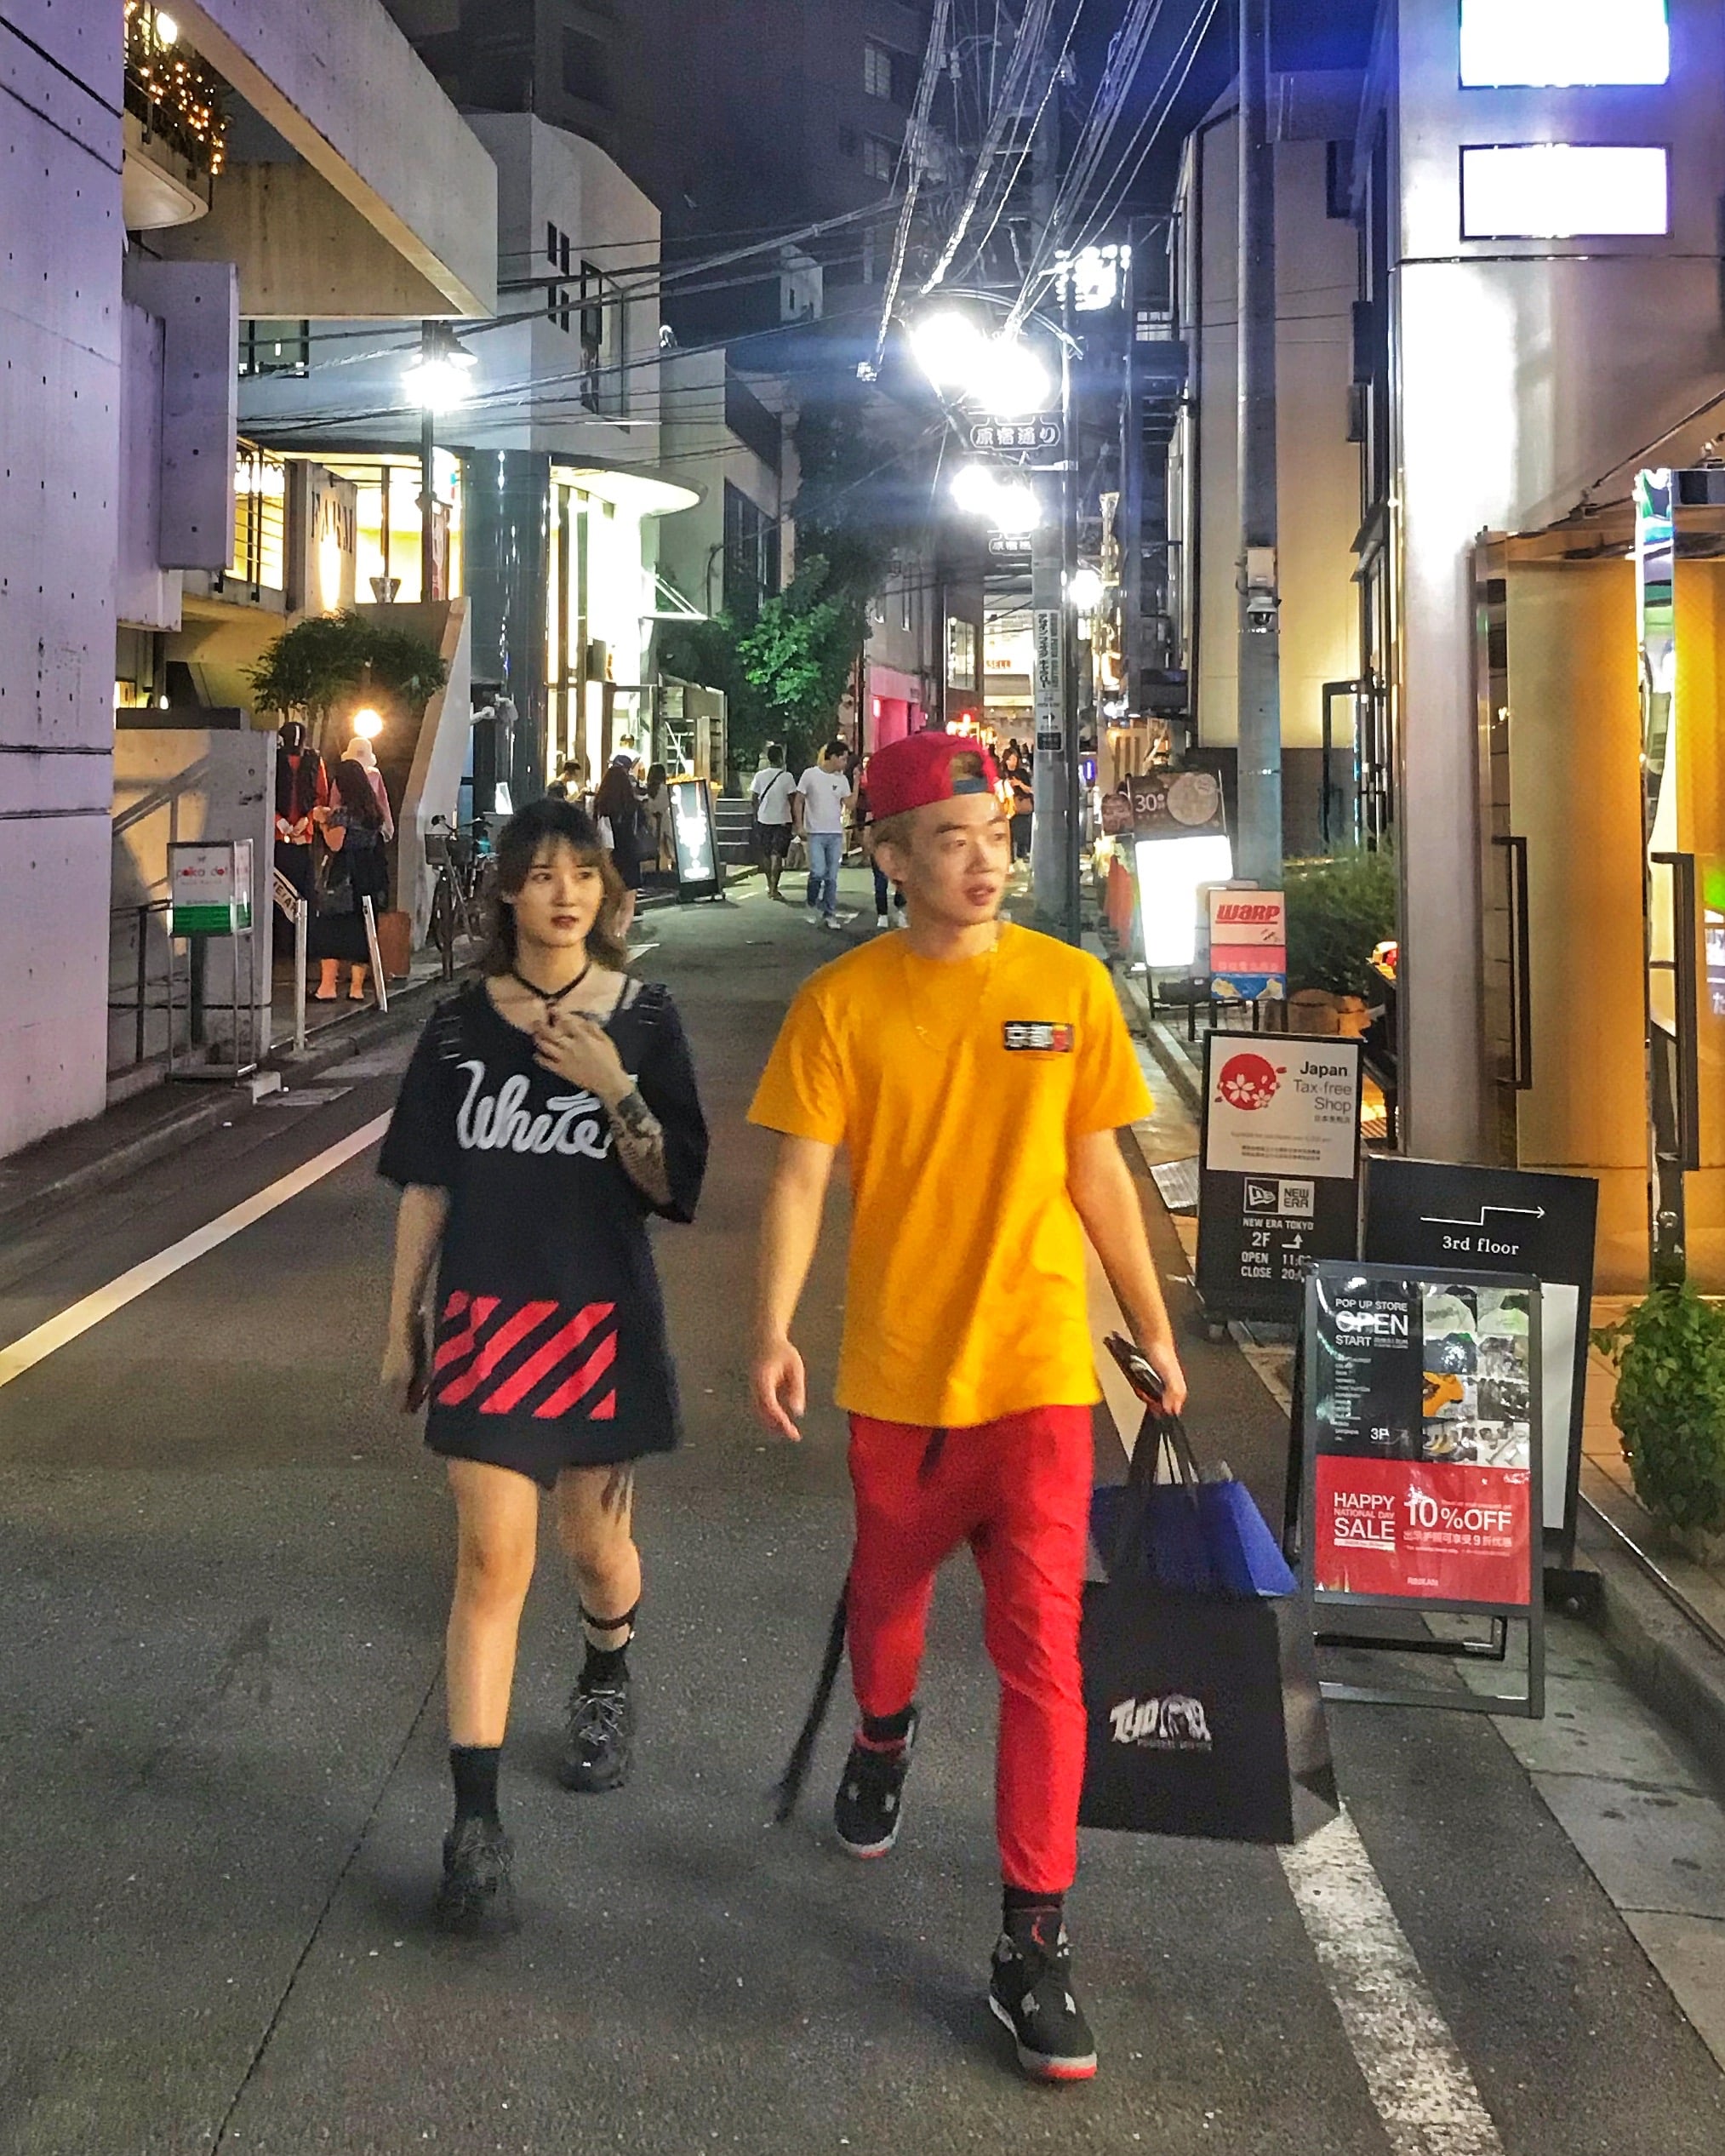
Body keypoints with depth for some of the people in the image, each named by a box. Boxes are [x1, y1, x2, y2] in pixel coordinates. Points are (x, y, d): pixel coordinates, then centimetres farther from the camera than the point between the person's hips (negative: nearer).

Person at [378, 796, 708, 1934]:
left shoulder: (645, 1022, -2)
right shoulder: (461, 1028, 1)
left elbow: (675, 1186, -5)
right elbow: (427, 1187, 6)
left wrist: (615, 1091, -20)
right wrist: (402, 1325, 8)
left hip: (603, 1316, 0)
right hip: (487, 1316, 0)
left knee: (596, 1549, 14)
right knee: (493, 1561, -7)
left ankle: (608, 1680, 48)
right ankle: (477, 1822, -3)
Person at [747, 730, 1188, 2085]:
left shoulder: (1070, 986, -4)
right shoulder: (843, 1002, -7)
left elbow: (1097, 1172, 4)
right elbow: (802, 1175, -8)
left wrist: (1155, 1328, 9)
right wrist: (774, 1330, -21)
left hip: (1037, 1365, 0)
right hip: (896, 1365, 1)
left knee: (1042, 1645, -5)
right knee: (889, 1588, 22)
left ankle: (1035, 1940, 5)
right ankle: (883, 1737, 55)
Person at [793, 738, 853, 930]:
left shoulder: (842, 779, 8)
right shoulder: (810, 775, -3)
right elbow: (798, 802, 1)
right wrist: (800, 826, -6)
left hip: (836, 834, 4)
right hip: (815, 833, -4)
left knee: (832, 877, 5)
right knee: (818, 872, -14)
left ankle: (830, 914, 11)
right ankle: (813, 905, 9)